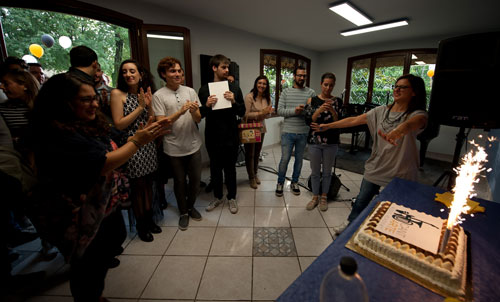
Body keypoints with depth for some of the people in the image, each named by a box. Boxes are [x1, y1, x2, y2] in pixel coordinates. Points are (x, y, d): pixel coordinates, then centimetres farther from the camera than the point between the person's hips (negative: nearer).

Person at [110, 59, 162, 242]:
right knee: (138, 186, 5)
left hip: (148, 144, 5)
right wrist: (140, 107, -13)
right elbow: (118, 125, -12)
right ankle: (140, 225, 25)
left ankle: (149, 219, 30)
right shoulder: (117, 93, -5)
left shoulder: (144, 94, 10)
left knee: (148, 183, 13)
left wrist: (149, 105, -7)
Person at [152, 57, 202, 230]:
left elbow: (198, 120, 1)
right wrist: (180, 112, -24)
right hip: (174, 148, -2)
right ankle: (183, 212, 34)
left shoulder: (190, 91, 3)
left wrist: (194, 112, -22)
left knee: (195, 180, 12)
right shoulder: (159, 96, -5)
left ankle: (190, 206, 38)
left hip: (193, 145, 3)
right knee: (180, 182, 11)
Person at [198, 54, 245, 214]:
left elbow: (242, 113, 0)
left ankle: (232, 198, 29)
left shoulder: (235, 89, 3)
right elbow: (199, 115, 2)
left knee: (230, 168, 11)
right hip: (213, 137, 1)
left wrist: (234, 102, -18)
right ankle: (218, 197, 34)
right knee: (215, 168, 14)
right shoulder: (204, 90, 1)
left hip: (231, 136, 0)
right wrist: (207, 106, -18)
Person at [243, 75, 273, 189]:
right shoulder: (249, 96, -14)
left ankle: (255, 174, 32)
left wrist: (268, 112, -12)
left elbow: (267, 115, 10)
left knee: (257, 153, 14)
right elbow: (246, 114, -17)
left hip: (261, 128, 5)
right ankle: (251, 177, 20)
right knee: (250, 154, 4)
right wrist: (260, 113, -21)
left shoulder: (267, 98, 4)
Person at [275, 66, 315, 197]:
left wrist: (307, 110, -21)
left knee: (299, 159, 13)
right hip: (288, 132, -1)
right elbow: (280, 110, -5)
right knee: (285, 159, 3)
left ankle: (295, 182, 32)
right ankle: (280, 182, 23)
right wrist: (294, 110, -17)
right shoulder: (286, 92, 3)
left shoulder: (311, 93, 3)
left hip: (304, 133, 1)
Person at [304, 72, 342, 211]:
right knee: (315, 172, 10)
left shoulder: (337, 101, 0)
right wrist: (319, 110, -23)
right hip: (314, 141, 0)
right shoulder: (312, 100, -1)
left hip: (331, 142, 0)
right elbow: (308, 121, -8)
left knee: (327, 172, 12)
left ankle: (324, 197, 31)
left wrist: (332, 110, -20)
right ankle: (315, 197, 28)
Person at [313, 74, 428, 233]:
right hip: (375, 167, 4)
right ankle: (350, 223, 41)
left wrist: (394, 133, -61)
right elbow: (354, 120, 0)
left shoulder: (418, 115, -13)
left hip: (399, 173, -4)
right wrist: (327, 126, -2)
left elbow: (408, 125, -38)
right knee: (362, 199, 17)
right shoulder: (381, 111, 1)